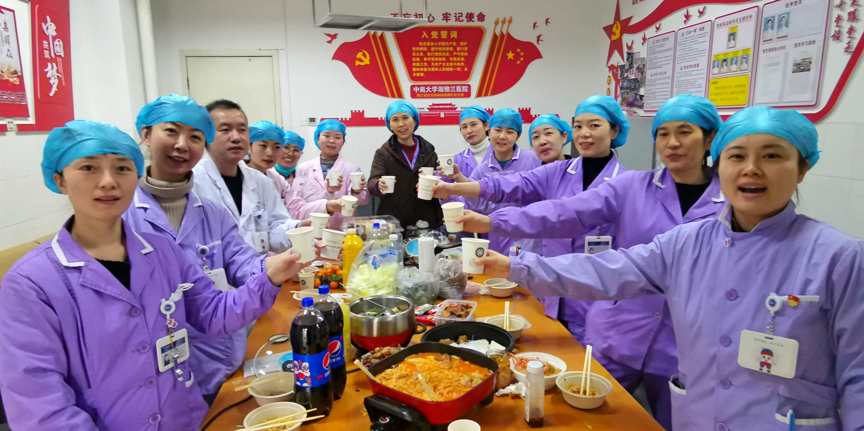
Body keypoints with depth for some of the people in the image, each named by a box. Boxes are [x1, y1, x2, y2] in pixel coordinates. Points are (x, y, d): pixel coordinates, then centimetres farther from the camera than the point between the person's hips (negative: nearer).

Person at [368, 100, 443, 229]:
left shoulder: (429, 151, 6)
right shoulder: (383, 153, 0)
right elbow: (372, 182, -13)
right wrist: (379, 185, -35)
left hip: (426, 222, 2)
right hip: (392, 224, -2)